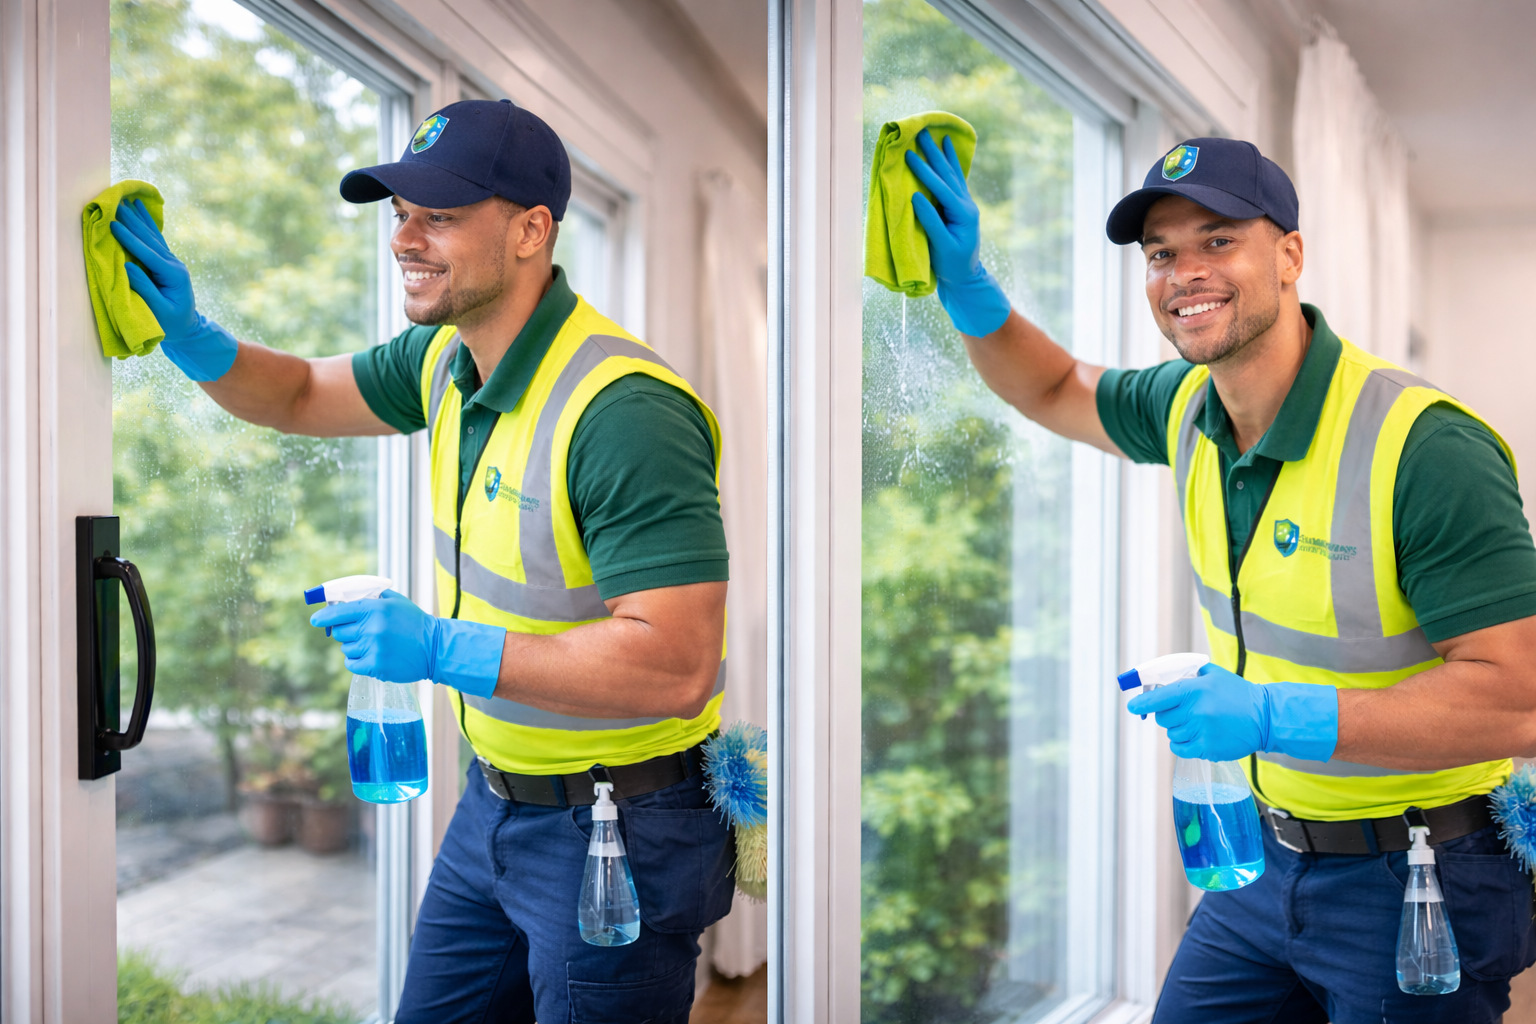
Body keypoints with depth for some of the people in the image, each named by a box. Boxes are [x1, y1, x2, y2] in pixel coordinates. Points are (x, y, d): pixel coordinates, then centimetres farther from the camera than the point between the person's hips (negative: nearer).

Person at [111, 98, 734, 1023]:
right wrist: (192, 339, -1)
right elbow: (304, 397, 19)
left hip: (617, 831, -8)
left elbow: (676, 668, -32)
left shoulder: (626, 411, -28)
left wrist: (440, 650, -31)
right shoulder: (447, 358, 1)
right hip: (497, 800, 8)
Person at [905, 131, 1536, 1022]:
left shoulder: (1427, 448, -25)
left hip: (1416, 882, -6)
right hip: (1270, 852, 7)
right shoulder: (1190, 409, -2)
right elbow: (1058, 391, 20)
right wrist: (967, 288, 2)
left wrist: (1275, 717, -31)